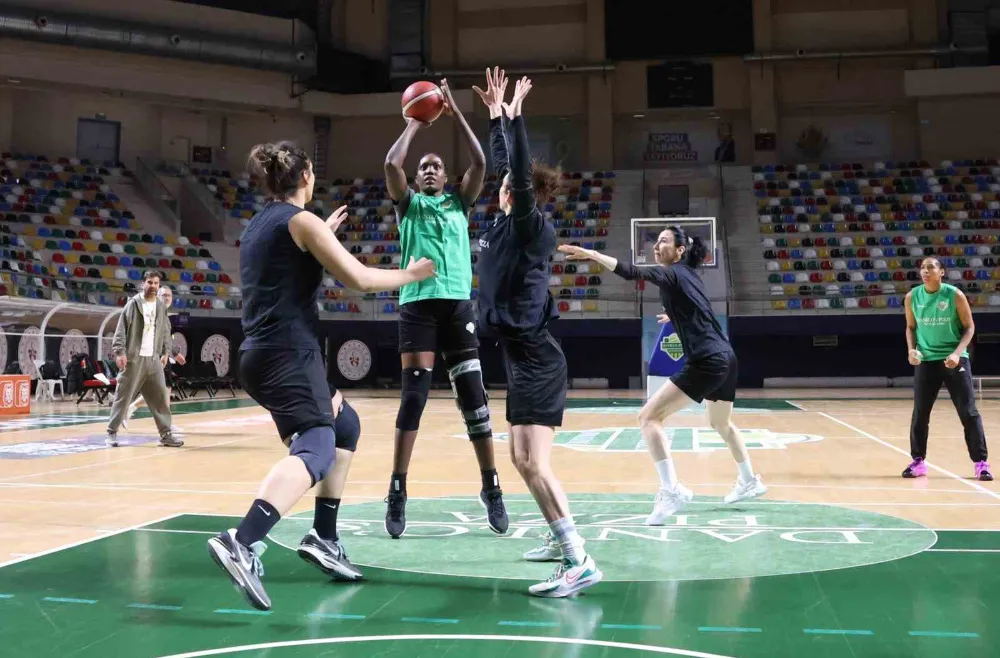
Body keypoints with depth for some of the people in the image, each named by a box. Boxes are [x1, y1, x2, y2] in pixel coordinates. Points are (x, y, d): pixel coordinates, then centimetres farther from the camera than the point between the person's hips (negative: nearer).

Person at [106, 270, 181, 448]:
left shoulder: (161, 307, 11)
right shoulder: (133, 303, -4)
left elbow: (166, 331, 19)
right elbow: (121, 330, -6)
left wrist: (165, 352, 12)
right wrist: (120, 352, -14)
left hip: (154, 359, 5)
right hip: (134, 358, -5)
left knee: (161, 397, 2)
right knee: (123, 397, 0)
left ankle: (165, 434, 7)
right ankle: (112, 432, 10)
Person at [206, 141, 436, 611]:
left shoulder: (257, 225, 19)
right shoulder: (301, 220, -5)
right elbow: (358, 279, -11)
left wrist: (320, 237, 39)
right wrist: (409, 274, 5)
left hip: (262, 355, 9)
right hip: (289, 354, -9)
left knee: (345, 425, 22)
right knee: (315, 448, -20)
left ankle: (323, 538, 19)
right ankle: (241, 543, -41)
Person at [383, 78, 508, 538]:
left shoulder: (460, 202, 19)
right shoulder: (408, 203, 15)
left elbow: (480, 163, 5)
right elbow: (391, 164, -3)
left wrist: (456, 113, 8)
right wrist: (414, 123, 9)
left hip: (458, 303, 2)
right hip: (418, 303, -1)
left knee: (473, 394, -1)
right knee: (414, 394, -8)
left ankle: (491, 488, 7)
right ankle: (397, 493, -1)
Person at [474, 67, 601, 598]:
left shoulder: (530, 227, -10)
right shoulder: (510, 224, 11)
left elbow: (520, 174, -24)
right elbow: (504, 164, 22)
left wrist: (515, 116, -19)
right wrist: (495, 115, 23)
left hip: (535, 359, -10)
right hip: (522, 356, 10)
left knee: (534, 465, -14)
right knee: (522, 460, 16)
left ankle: (580, 563, -12)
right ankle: (564, 538, 27)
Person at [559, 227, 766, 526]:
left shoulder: (673, 274, -7)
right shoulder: (687, 273, 18)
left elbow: (631, 273, -26)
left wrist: (591, 254, -31)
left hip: (707, 362, -10)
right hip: (724, 357, 10)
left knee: (648, 417, -11)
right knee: (722, 424, 32)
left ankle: (671, 490, -16)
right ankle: (749, 482, 49)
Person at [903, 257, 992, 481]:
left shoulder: (955, 295, -8)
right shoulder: (912, 297, -1)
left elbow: (969, 327, -3)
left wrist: (957, 353, -17)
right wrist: (911, 349, -5)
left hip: (954, 359, -2)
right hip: (926, 360, 2)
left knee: (968, 412, -3)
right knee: (920, 413, 3)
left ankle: (980, 462, 5)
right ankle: (918, 461, 15)